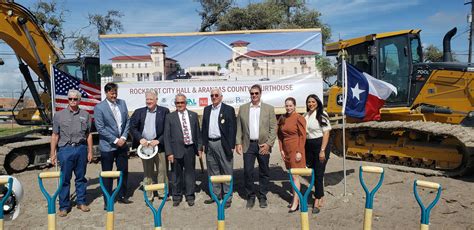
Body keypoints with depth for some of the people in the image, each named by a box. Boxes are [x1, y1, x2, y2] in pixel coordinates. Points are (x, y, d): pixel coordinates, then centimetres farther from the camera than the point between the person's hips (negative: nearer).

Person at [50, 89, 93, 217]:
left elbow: (89, 134, 10)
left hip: (81, 148, 2)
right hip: (65, 149, -2)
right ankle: (64, 206, 14)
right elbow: (55, 135, 4)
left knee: (81, 177, 11)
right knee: (65, 179, 3)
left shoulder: (85, 115, 8)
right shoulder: (59, 115, 4)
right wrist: (52, 153, 0)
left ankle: (81, 202, 24)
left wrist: (90, 151, 7)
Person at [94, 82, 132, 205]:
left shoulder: (122, 103, 5)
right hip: (108, 146, -5)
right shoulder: (99, 107, -10)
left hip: (122, 144, 5)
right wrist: (115, 140, -14)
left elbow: (127, 121, 8)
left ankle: (122, 196, 29)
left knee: (123, 171, 12)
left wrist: (124, 137, -5)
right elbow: (100, 128, -12)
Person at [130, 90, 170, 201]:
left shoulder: (164, 111, 0)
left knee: (161, 170, 5)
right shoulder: (139, 112, 8)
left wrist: (159, 140, -14)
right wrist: (140, 139, -9)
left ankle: (162, 193, 18)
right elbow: (132, 127, 5)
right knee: (147, 172, 10)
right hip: (144, 145, 2)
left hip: (159, 145, -2)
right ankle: (148, 195, 19)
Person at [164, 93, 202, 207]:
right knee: (176, 174, 7)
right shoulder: (170, 117, 1)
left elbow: (198, 133, 10)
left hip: (190, 149, 1)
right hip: (176, 149, -1)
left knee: (190, 172, 9)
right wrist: (169, 152, -7)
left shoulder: (193, 115, 8)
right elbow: (167, 136, -1)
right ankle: (177, 196, 24)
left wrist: (199, 148, 5)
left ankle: (190, 196, 23)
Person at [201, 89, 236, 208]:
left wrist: (231, 146, -12)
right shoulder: (207, 109, 13)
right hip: (210, 144, 5)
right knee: (213, 171, 13)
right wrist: (203, 143, 8)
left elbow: (232, 128, -6)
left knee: (226, 171, 1)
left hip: (223, 144, -5)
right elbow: (204, 127, 15)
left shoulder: (228, 109, -2)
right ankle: (216, 194, 25)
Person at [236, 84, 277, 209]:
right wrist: (238, 143, -2)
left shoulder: (269, 108, 3)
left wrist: (268, 143, -9)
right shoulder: (242, 108, 7)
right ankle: (250, 197, 18)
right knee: (247, 172, 1)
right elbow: (239, 127, 7)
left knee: (264, 173, 8)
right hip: (248, 145, 1)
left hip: (263, 145, -1)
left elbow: (273, 128, -1)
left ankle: (262, 197, 23)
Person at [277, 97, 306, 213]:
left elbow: (303, 136, -10)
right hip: (286, 150, 6)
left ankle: (295, 202, 2)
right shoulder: (282, 118, 8)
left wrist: (299, 152, -14)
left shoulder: (299, 118, -9)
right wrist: (281, 150, 6)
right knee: (291, 175, 12)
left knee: (295, 176, -4)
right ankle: (296, 197, 24)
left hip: (296, 150, -6)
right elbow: (280, 135, 12)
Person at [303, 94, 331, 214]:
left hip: (320, 145, -5)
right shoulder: (305, 115, 7)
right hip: (308, 146, 6)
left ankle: (317, 201, 6)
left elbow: (326, 133, -10)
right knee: (312, 172, 11)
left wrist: (322, 150, -15)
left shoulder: (321, 115, -7)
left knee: (319, 173, -3)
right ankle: (320, 196, 29)